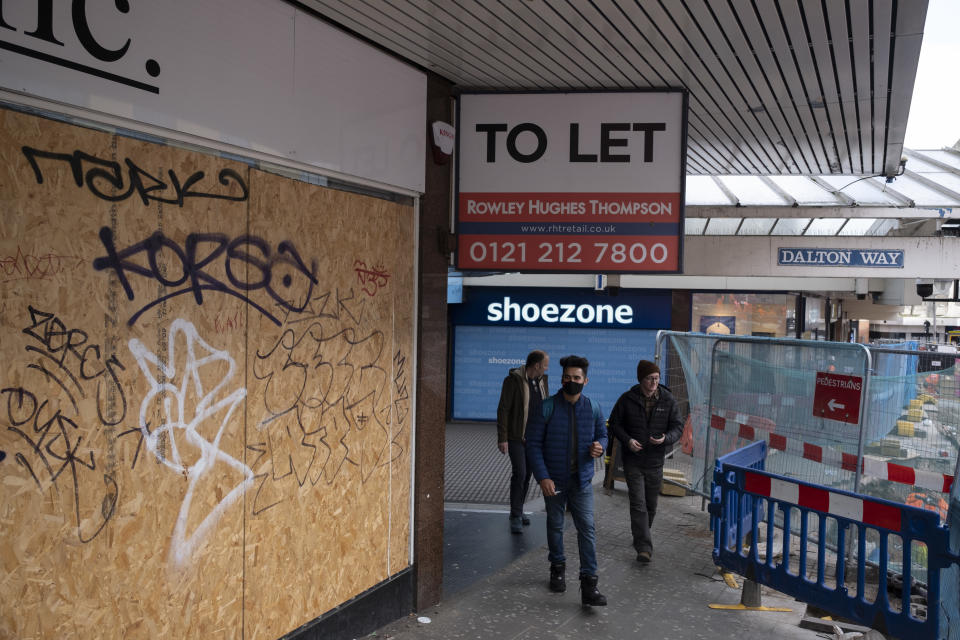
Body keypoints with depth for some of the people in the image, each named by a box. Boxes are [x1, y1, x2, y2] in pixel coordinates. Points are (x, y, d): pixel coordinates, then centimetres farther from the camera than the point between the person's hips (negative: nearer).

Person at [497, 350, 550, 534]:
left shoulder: (542, 380, 7)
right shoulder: (513, 380, -13)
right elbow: (503, 410, -13)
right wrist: (502, 438, -16)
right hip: (516, 436, -6)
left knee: (527, 474, 11)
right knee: (519, 473, -12)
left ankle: (518, 511, 25)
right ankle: (515, 516, -3)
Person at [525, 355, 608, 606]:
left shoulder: (593, 408, 0)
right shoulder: (547, 408, -9)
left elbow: (602, 434, 15)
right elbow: (533, 444, -8)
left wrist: (599, 447, -10)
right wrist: (543, 477, -16)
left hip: (582, 480, 1)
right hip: (553, 479, -1)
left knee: (587, 528, -6)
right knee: (555, 526, 15)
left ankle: (589, 583, -3)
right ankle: (557, 568, 36)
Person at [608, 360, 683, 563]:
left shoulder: (668, 400, -2)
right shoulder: (627, 399, -6)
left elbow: (678, 427, 2)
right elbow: (614, 423, 3)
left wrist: (666, 438, -19)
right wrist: (627, 440, -14)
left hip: (655, 462, 2)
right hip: (633, 461, -2)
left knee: (651, 505, 14)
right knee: (638, 504, -9)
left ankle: (640, 537, 36)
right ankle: (644, 547, -10)